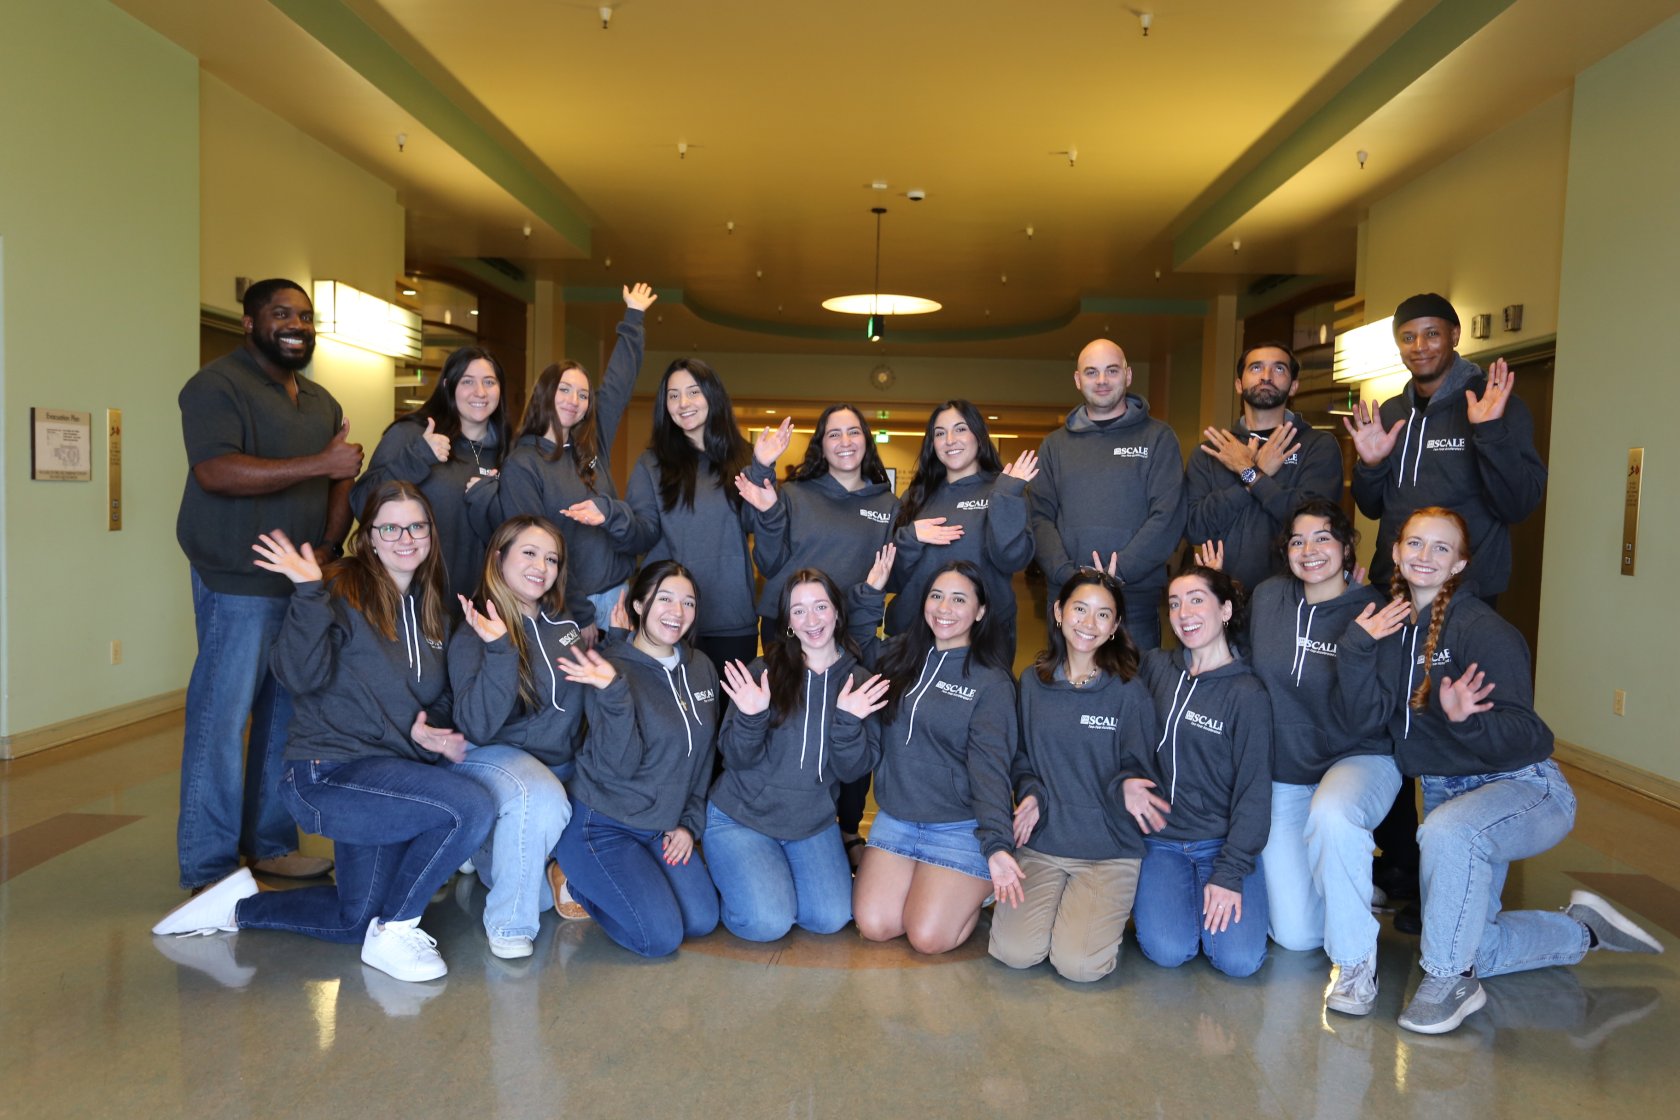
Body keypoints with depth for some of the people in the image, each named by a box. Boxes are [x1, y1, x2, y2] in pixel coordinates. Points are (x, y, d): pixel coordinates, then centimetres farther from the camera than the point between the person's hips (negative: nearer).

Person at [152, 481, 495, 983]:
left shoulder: (431, 609, 11)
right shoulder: (343, 589, -10)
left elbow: (441, 699, 18)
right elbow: (302, 677, -24)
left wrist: (440, 732, -3)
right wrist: (310, 594, -32)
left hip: (390, 776, 8)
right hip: (328, 774, -8)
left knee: (357, 920, 17)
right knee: (473, 807, -28)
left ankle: (241, 907, 35)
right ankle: (394, 932, -8)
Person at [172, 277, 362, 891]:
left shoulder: (321, 401, 19)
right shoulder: (218, 385, -6)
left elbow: (340, 481, 18)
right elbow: (215, 472, -19)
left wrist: (328, 545, 1)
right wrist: (319, 464, -19)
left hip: (305, 584, 8)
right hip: (239, 583, -7)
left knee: (286, 717, 11)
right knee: (222, 719, -3)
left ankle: (270, 844, 22)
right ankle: (208, 868, 6)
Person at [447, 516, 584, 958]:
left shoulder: (567, 624, 5)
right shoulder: (475, 635, -11)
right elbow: (478, 728, -24)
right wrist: (500, 650, -34)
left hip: (560, 760, 8)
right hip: (492, 756, -7)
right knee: (542, 797, -36)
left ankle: (494, 857, 13)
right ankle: (509, 923, -15)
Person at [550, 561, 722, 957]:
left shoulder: (700, 668, 2)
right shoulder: (613, 667, -17)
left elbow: (703, 755, 11)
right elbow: (619, 764, -25)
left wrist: (691, 822, 5)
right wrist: (614, 693, -38)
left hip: (663, 828, 7)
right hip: (603, 824, -7)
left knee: (702, 921, 0)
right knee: (662, 937, -13)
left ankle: (594, 882, 18)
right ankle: (573, 881, 10)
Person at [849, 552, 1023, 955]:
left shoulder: (991, 682, -10)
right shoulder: (901, 656, 5)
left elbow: (990, 766, -17)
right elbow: (859, 641, 23)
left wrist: (996, 844, -29)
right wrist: (870, 592, 5)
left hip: (959, 828, -5)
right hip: (894, 819, 5)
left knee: (928, 938, -13)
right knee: (873, 926, -9)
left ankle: (977, 888, 16)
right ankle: (927, 884, 20)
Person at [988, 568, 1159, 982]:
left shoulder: (1130, 692, -6)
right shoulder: (1032, 682, 3)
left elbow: (1137, 769, -1)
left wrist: (1125, 786, -25)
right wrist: (1031, 794, -10)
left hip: (1110, 850, -2)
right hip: (1041, 842, 2)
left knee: (1079, 964, -19)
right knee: (1014, 952, -17)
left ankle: (1108, 909, 14)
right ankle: (1046, 901, 15)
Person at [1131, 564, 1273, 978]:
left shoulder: (1247, 694, -8)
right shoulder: (1155, 667, 2)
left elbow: (1254, 789, -9)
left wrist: (1230, 873, -14)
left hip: (1223, 840, -1)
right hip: (1160, 835, 2)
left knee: (1239, 959, -17)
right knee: (1168, 951, -19)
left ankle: (1216, 891, 11)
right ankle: (1150, 894, 12)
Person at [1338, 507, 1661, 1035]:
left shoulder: (1485, 631, -18)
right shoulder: (1394, 625, 0)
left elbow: (1521, 736, -24)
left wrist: (1465, 720, -43)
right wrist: (1357, 645, -23)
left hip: (1523, 787, -7)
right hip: (1445, 789, 7)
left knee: (1446, 831, -40)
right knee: (1469, 948, 10)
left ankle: (1449, 979, -18)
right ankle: (1581, 931, 38)